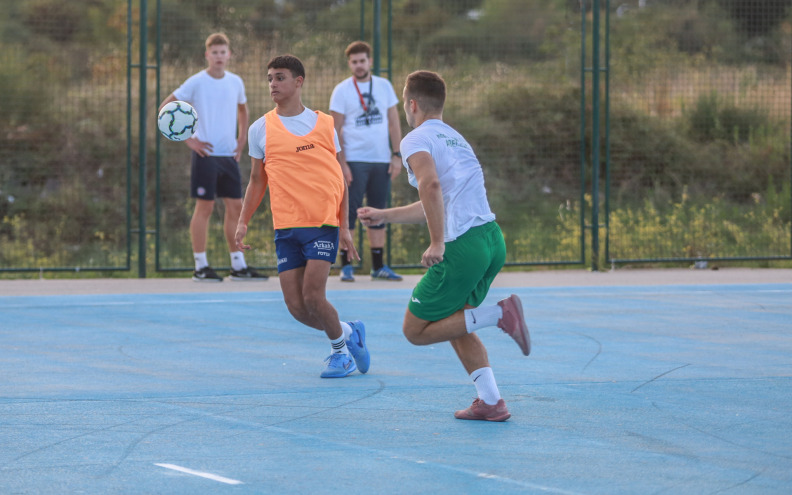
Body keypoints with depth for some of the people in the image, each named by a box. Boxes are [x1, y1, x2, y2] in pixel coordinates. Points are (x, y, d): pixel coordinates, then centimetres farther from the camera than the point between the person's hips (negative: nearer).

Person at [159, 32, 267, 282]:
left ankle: (239, 266, 11)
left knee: (235, 207, 5)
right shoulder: (196, 82, -6)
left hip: (229, 155, 5)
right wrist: (188, 139, -11)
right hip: (206, 153, -5)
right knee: (204, 207, -4)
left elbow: (242, 109, 28)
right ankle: (200, 267, 1)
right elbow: (165, 108, -6)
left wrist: (242, 140, 14)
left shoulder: (235, 82, 9)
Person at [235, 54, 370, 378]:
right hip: (285, 227, 3)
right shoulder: (260, 129, 7)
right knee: (296, 307, -4)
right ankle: (348, 333, 22)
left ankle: (340, 349, 12)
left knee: (313, 296, -15)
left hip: (323, 222, -3)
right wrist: (243, 222, 6)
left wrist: (345, 227, 1)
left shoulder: (324, 124, 5)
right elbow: (257, 180, 16)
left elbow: (340, 178, 8)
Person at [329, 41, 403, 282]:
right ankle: (346, 266, -2)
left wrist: (396, 154, 1)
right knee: (350, 210, -6)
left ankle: (378, 266, 11)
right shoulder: (342, 90, -1)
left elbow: (394, 122, 10)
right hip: (354, 160, -3)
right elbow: (336, 130, -3)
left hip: (381, 160, 3)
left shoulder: (384, 86, 8)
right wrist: (341, 163, -12)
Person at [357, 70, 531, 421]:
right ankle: (490, 402, 11)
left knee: (416, 330, 4)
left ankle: (499, 315, -11)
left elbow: (431, 185, -24)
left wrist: (437, 243, -24)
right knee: (454, 324, 23)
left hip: (462, 246, -8)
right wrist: (384, 216, 40)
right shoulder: (455, 138, 24)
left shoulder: (417, 139, -3)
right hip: (492, 238, 8)